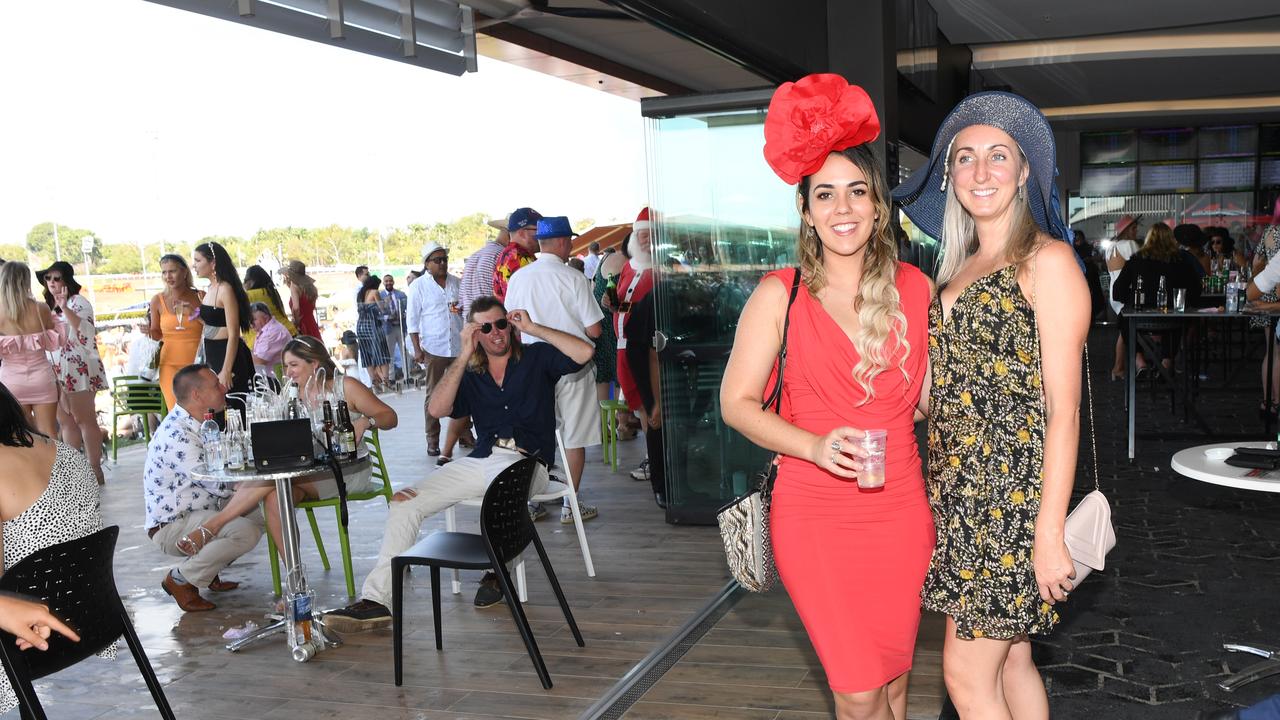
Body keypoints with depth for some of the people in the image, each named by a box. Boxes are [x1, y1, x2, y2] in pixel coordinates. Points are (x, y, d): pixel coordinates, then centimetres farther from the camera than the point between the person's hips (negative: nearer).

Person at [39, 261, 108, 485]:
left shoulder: (78, 302, -4)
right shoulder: (47, 305, 17)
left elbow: (85, 329, -20)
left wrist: (65, 308, -27)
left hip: (77, 369, -8)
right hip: (55, 370, 8)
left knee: (84, 420, -6)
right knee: (65, 422, 10)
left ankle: (95, 470, -3)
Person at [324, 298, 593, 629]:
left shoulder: (536, 357, 10)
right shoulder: (471, 376, 20)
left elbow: (584, 353, -7)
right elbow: (437, 409, 2)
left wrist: (532, 328, -4)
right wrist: (464, 355, 1)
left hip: (526, 462, -5)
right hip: (479, 461, 5)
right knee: (404, 501, -9)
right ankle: (377, 600, -13)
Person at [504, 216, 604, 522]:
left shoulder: (518, 278, 1)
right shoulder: (573, 278, -12)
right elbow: (593, 330, -11)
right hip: (572, 367, -4)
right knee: (574, 437, 6)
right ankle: (570, 506, 11)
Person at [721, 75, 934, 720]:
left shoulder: (915, 289, 2)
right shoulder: (779, 295, -6)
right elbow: (737, 402, -4)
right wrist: (816, 445, -18)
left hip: (899, 513, 3)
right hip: (813, 515, -2)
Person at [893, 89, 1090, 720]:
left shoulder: (1046, 261, -10)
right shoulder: (961, 267, 13)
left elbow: (1063, 409, -14)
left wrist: (1049, 533, -17)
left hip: (1015, 493, -7)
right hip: (963, 494, 7)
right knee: (1011, 660, 16)